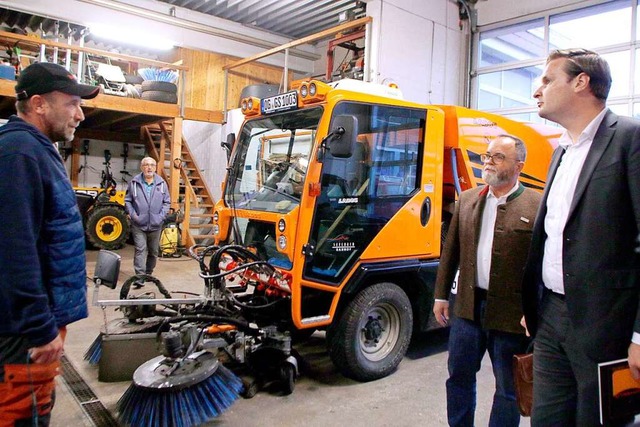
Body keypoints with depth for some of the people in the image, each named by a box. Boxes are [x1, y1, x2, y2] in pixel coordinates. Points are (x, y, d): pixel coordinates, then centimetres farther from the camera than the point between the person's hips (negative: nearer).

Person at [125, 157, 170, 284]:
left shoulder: (161, 183, 4)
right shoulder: (134, 182, 0)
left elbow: (167, 202, 7)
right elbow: (127, 200, 6)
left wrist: (162, 216, -4)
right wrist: (132, 214, -7)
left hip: (156, 225, 3)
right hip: (139, 225, -2)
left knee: (154, 251, 13)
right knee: (140, 249, -9)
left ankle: (149, 273, 30)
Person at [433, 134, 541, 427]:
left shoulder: (537, 207, -10)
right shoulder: (467, 199, 7)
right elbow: (450, 251, 10)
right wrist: (441, 295, 10)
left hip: (511, 313, -4)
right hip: (469, 306, 5)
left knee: (508, 389, 13)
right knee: (459, 377, 17)